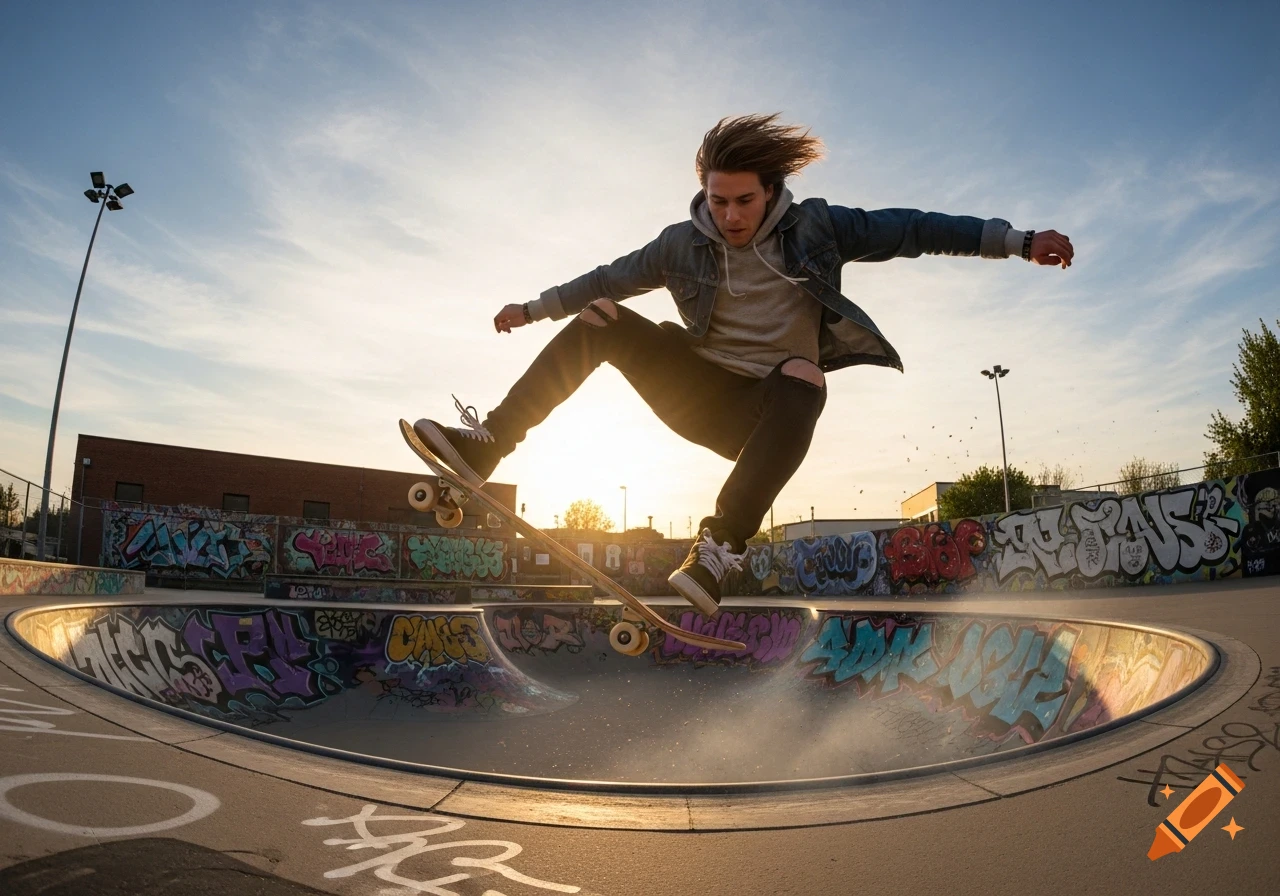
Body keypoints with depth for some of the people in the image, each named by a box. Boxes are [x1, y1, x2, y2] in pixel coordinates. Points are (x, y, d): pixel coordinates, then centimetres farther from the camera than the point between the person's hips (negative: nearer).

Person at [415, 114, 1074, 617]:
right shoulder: (684, 244, 4)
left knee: (803, 381, -38)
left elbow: (908, 229, -3)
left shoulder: (813, 227, -1)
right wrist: (534, 309, 18)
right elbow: (610, 278, 13)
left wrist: (1018, 241, -6)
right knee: (599, 320, -13)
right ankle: (487, 445, -18)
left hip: (767, 408, -2)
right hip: (700, 393, 2)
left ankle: (718, 551, -44)